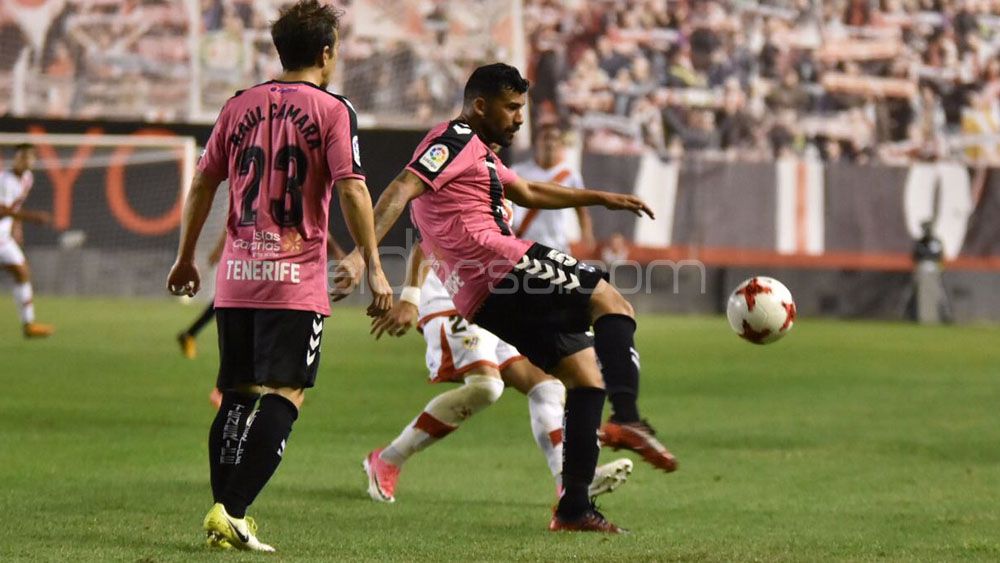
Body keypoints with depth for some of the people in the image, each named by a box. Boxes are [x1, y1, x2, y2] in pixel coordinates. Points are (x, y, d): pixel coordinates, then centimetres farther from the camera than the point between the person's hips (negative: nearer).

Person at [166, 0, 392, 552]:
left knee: (237, 396, 12)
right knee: (284, 396, -6)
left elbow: (202, 184, 13)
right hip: (296, 279, -5)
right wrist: (373, 268, -8)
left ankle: (224, 516, 9)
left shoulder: (240, 106, 11)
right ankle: (231, 512, -17)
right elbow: (351, 189, -11)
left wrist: (185, 258, 23)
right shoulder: (332, 110, -3)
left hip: (236, 278, 5)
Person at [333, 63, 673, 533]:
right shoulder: (456, 139, -3)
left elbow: (527, 193, 44)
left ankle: (574, 507, 6)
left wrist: (602, 199, 42)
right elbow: (402, 190, -16)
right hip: (498, 265, -10)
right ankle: (627, 417, -30)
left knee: (586, 374, 11)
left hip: (483, 302, 10)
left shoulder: (478, 153, 30)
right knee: (613, 305, -8)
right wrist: (362, 254, -28)